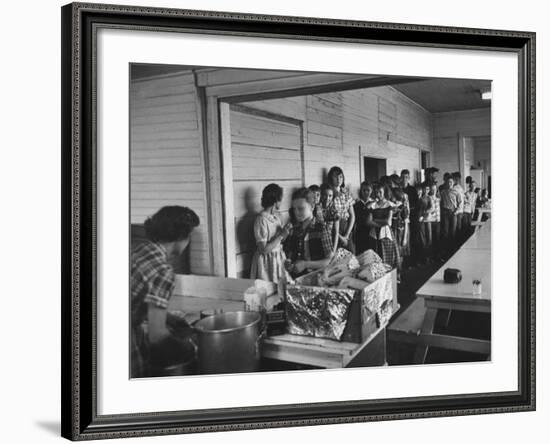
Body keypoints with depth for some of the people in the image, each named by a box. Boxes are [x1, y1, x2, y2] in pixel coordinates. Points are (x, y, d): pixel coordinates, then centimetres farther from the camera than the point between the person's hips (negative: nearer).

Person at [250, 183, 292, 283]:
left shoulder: (276, 217, 4)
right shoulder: (261, 220, -19)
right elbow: (263, 249, -20)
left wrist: (285, 233, -6)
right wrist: (281, 235, -19)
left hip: (278, 259, 7)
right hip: (267, 262, -7)